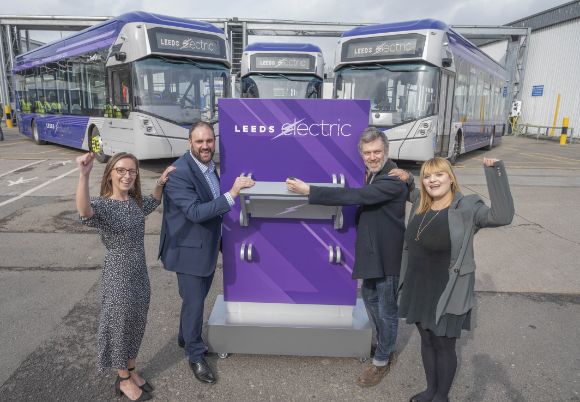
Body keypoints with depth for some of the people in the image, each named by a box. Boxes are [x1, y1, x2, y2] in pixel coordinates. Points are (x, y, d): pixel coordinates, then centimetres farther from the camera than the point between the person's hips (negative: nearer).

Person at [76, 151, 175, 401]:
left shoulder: (135, 202, 1)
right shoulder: (102, 205, -19)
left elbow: (154, 202, 23)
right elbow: (84, 212, -44)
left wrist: (160, 182, 4)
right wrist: (84, 175, -58)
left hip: (140, 274, 7)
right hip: (118, 277, -7)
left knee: (137, 324, 20)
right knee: (121, 326, 12)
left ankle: (131, 371, 42)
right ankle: (124, 380, 34)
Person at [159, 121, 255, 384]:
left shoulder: (209, 166, 4)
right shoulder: (179, 172, -23)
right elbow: (194, 212, -31)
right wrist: (232, 194, -35)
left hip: (207, 247, 8)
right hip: (189, 249, -8)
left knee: (198, 298, 22)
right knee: (193, 302, 6)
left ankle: (186, 337, 46)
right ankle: (195, 355, 27)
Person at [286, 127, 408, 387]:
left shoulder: (393, 179, -26)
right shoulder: (373, 174, 5)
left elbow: (355, 197, -35)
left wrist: (309, 191, -34)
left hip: (387, 254, -9)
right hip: (372, 250, 9)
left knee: (386, 309, 8)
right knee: (370, 299, 23)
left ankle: (382, 361, 28)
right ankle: (385, 346, 45)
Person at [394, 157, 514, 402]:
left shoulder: (467, 208, -16)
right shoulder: (420, 203, 2)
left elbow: (503, 216, -33)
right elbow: (410, 192, 26)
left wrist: (496, 172, -36)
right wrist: (405, 179, 5)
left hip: (447, 294, -5)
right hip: (418, 289, 6)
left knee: (444, 345, 14)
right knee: (426, 340, 21)